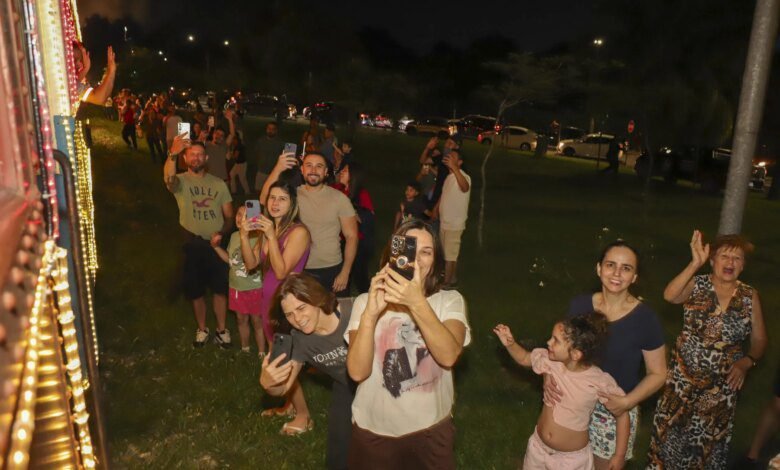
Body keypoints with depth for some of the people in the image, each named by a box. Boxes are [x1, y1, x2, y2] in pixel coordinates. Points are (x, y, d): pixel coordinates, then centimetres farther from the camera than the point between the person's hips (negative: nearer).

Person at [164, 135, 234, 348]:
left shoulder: (219, 183, 2)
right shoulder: (180, 181, -6)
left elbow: (229, 216, 4)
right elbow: (169, 179, -33)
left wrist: (222, 232, -17)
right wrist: (172, 154, -52)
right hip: (193, 245, -1)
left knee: (220, 289, 10)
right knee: (196, 291, 12)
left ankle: (221, 329, 28)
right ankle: (202, 329, 33)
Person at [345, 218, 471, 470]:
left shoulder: (450, 301, -8)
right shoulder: (365, 302, -8)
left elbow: (449, 356, -26)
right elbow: (357, 372, -19)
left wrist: (417, 303, -37)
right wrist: (370, 313, -32)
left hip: (431, 429, 0)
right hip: (373, 431, 0)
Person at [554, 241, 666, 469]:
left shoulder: (645, 318, -17)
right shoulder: (579, 305, -9)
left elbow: (657, 374, -8)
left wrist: (627, 402, -21)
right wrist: (549, 376, -15)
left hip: (616, 412, -2)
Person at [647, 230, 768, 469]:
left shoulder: (749, 296, -2)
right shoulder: (697, 285, -9)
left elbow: (759, 339, 3)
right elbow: (669, 295, -31)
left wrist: (747, 361, -15)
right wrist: (695, 263, -35)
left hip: (723, 383, 2)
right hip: (684, 376, -2)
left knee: (710, 438, 17)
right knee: (672, 431, 9)